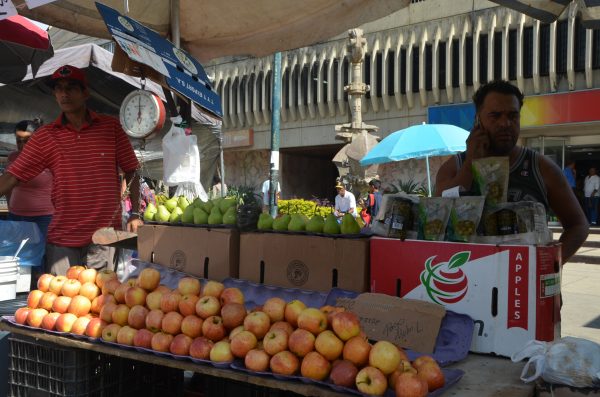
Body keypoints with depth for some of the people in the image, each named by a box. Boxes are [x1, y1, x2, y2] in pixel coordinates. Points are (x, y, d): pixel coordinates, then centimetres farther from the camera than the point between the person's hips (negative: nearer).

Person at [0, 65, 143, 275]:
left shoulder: (111, 127, 2)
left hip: (105, 235, -1)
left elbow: (131, 172, 6)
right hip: (62, 239, 1)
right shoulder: (44, 137, 5)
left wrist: (135, 214, -1)